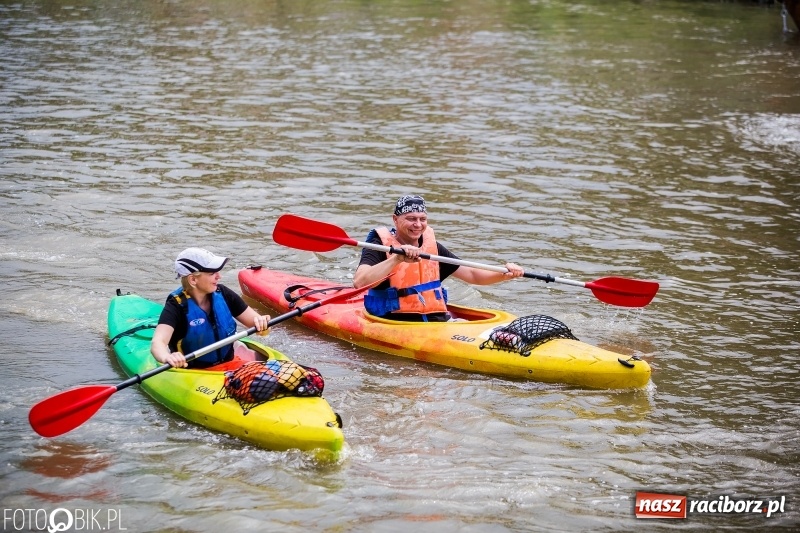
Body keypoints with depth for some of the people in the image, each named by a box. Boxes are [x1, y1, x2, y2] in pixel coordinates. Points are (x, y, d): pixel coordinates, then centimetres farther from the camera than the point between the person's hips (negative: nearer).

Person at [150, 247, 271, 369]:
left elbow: (254, 319, 8)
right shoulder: (177, 305, -13)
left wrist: (261, 322, -18)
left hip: (230, 366, 5)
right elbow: (157, 343, -28)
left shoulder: (222, 294, 2)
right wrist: (167, 357, -53)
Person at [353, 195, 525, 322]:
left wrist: (505, 274, -1)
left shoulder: (431, 246, 14)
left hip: (437, 319, 6)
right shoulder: (380, 245, -5)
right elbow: (359, 282, -23)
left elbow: (472, 275, 17)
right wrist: (397, 259, -31)